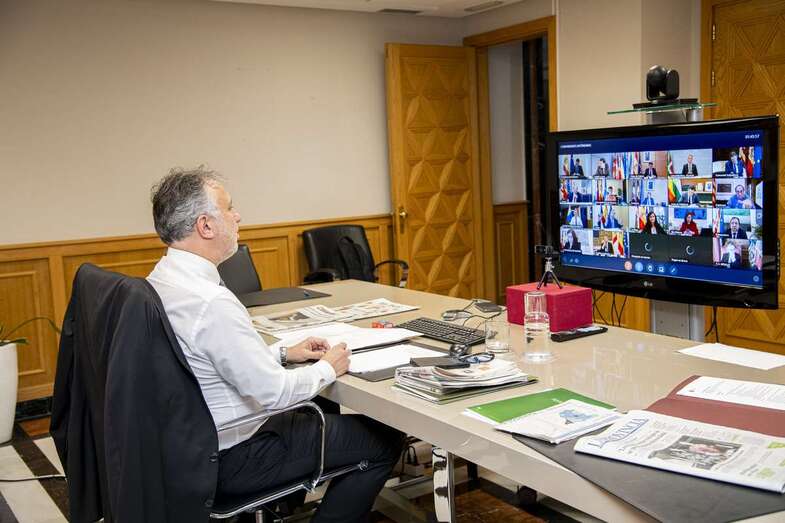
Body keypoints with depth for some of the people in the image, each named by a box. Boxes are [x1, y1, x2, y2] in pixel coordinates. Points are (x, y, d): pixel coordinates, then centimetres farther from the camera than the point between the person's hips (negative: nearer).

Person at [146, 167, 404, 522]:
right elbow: (274, 393, -26)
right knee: (385, 440, 0)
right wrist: (328, 368, -8)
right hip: (228, 459, -9)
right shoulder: (211, 302, -30)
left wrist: (283, 354, 9)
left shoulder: (160, 281, 1)